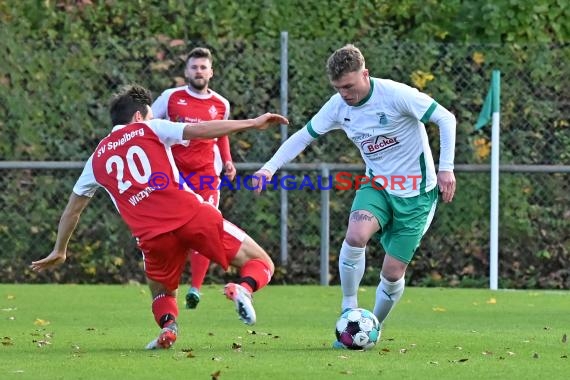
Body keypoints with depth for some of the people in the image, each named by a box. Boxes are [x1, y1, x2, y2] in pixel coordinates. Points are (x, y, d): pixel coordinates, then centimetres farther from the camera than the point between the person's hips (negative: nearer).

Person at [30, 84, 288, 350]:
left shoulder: (98, 158, 25)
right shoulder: (149, 129, 15)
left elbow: (73, 208, 34)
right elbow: (200, 130, 3)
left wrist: (59, 251, 46)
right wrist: (253, 123, 7)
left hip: (152, 235, 3)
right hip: (189, 213, -3)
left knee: (162, 295, 28)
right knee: (259, 262, 5)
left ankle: (168, 325, -7)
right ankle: (244, 288, -30)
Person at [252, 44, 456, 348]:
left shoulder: (396, 95, -21)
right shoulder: (338, 106, -6)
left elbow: (446, 119, -15)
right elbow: (303, 136, 5)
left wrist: (445, 168, -19)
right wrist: (270, 167, -8)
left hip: (415, 192, -3)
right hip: (376, 185, 3)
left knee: (393, 274, -4)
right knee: (355, 235, -29)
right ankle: (349, 312, -13)